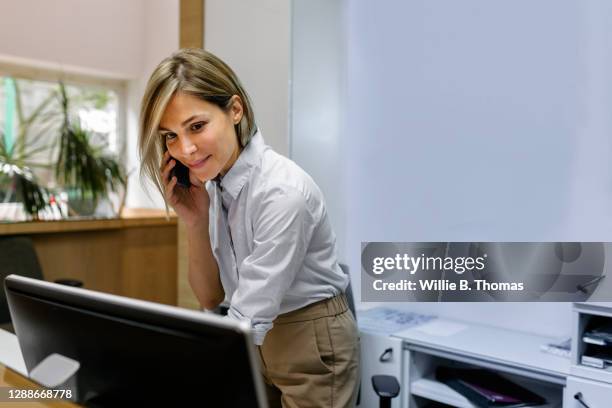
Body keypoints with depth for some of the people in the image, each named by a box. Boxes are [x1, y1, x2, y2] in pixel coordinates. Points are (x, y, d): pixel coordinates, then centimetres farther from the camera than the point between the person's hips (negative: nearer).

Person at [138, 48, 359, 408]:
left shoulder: (283, 191, -28)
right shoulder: (213, 182, -5)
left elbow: (247, 322, -30)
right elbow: (211, 297, 0)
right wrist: (195, 223, -15)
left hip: (312, 345, -6)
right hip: (256, 344, 7)